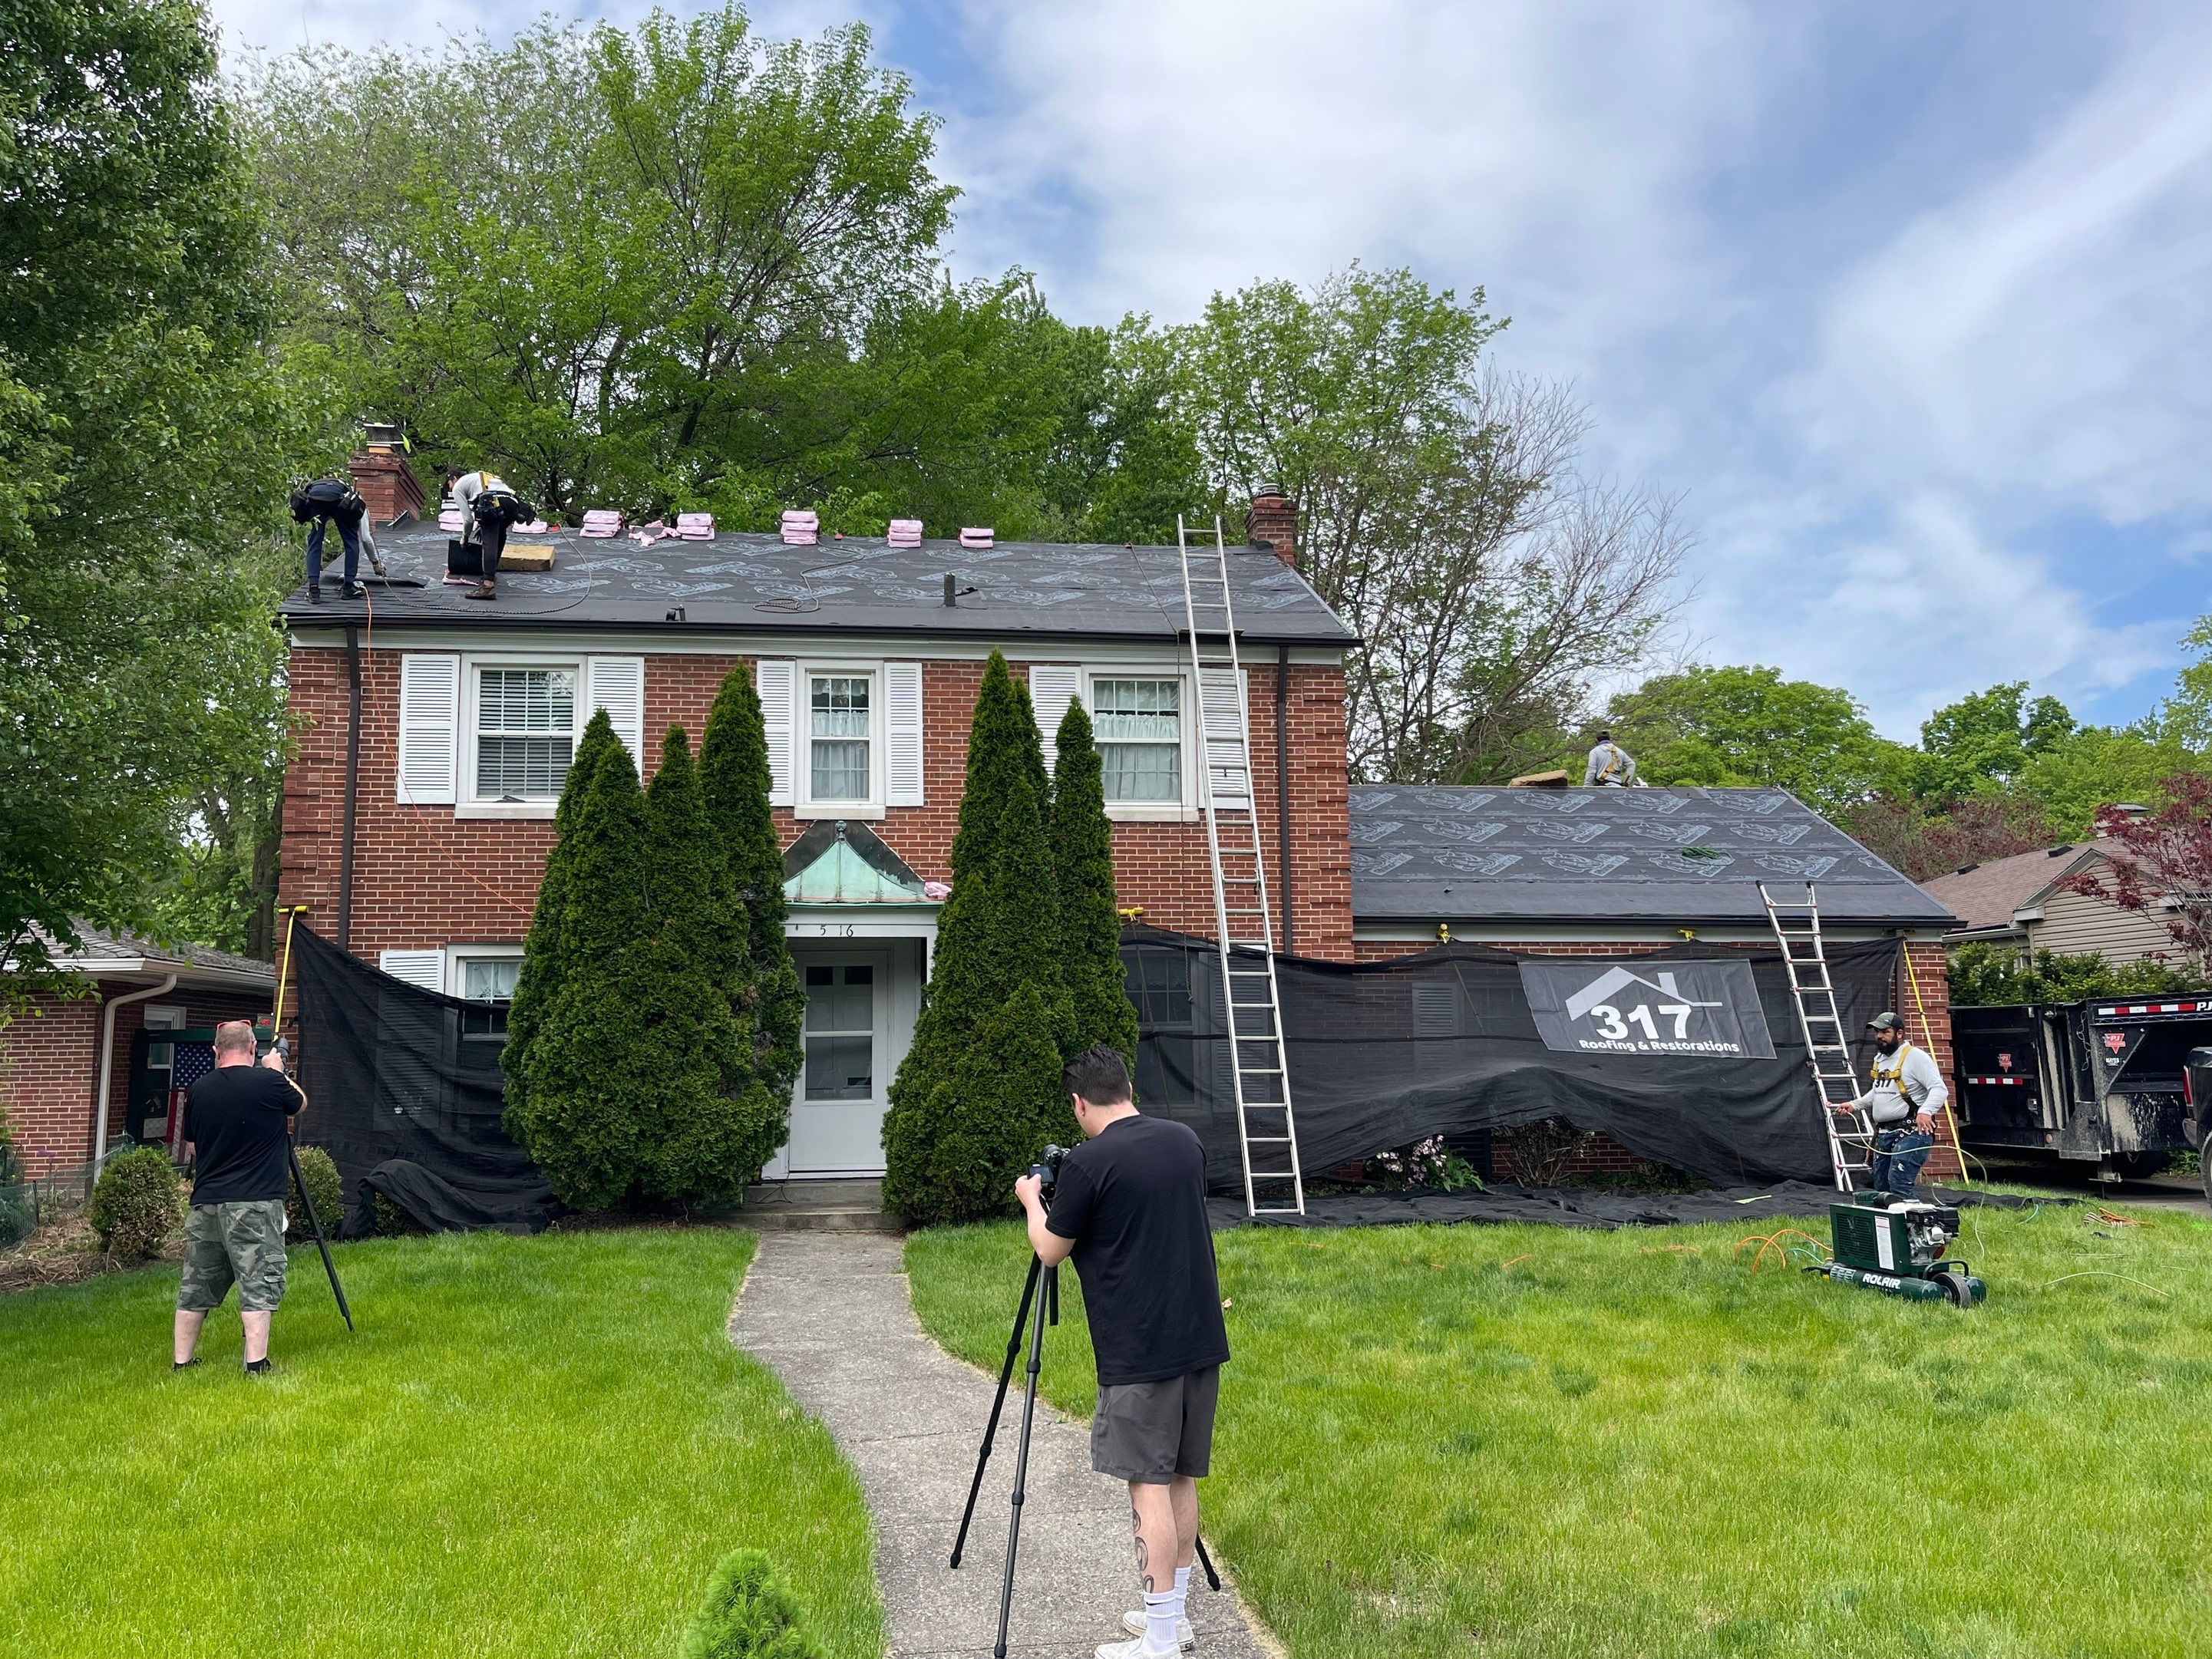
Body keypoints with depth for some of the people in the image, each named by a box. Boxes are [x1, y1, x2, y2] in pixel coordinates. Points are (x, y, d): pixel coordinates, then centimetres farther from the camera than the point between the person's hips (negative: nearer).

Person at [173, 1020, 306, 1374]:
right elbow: (299, 1103, 12)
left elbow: (191, 1149, 17)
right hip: (255, 1203, -5)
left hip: (206, 1202, 5)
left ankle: (181, 1361, 22)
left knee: (197, 1285, 14)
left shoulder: (199, 1090, 6)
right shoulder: (268, 1082, -10)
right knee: (259, 1284, -3)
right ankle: (256, 1364, -6)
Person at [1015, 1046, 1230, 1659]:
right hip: (1202, 1339, 7)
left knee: (1149, 1484, -1)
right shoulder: (1186, 1142, 6)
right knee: (1181, 1477, 16)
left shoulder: (1088, 1163, -14)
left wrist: (1031, 1202, 16)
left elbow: (1050, 1250, -3)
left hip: (1140, 1353, -7)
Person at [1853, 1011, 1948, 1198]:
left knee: (1898, 1185, -23)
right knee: (1881, 1189, 9)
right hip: (1884, 1134, 9)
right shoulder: (1879, 1058, 19)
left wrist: (1926, 1111, -34)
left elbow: (1939, 1089, -19)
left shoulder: (1915, 1056, -9)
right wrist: (1855, 1104, 32)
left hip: (1911, 1133, -9)